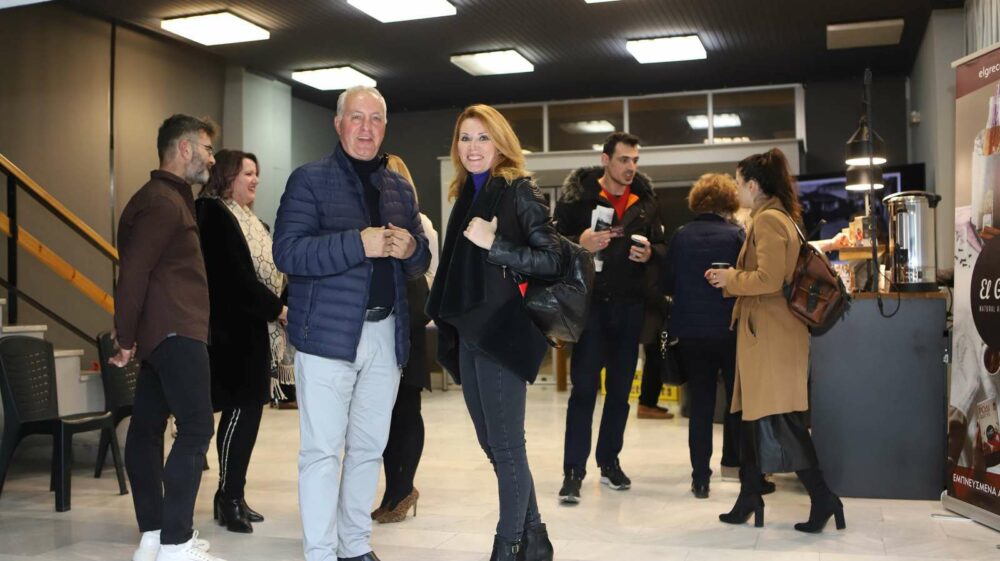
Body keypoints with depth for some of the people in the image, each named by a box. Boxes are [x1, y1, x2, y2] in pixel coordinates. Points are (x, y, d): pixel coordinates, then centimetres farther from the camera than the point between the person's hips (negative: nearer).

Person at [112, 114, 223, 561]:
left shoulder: (166, 198, 20)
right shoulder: (164, 201, -13)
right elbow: (134, 272, -19)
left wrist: (130, 333, 18)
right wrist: (127, 337, -14)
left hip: (165, 333, 11)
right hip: (176, 333, -11)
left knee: (147, 428, 10)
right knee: (196, 429, -10)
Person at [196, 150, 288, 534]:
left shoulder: (248, 220, 20)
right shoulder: (215, 216, -9)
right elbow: (235, 276, -17)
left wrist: (278, 308, 7)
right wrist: (278, 309, -13)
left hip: (255, 329, 9)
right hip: (235, 331, -9)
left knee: (247, 409, 9)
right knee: (242, 408, -8)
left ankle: (233, 495, 17)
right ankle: (229, 498, 1)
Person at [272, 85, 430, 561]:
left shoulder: (399, 188, 16)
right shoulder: (309, 180, -1)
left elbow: (421, 261, 18)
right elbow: (287, 253, -13)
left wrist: (409, 248, -6)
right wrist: (359, 243, -22)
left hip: (386, 334, 5)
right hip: (328, 333, -5)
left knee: (369, 448, 11)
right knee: (322, 449, -1)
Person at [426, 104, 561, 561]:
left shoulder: (519, 191, -6)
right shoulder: (466, 196, 15)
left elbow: (553, 258, -14)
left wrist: (493, 244, -20)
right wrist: (446, 317, 15)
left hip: (502, 331, -8)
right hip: (467, 332, 8)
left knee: (505, 445, -2)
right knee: (493, 444, 13)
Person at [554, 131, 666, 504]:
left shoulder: (645, 200, 8)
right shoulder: (578, 195, -4)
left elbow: (662, 245, 15)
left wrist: (649, 253, -7)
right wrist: (580, 243, -24)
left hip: (629, 305, 4)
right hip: (589, 302, -4)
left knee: (620, 389, 12)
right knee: (584, 387, -5)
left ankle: (609, 461, 25)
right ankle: (573, 470, 0)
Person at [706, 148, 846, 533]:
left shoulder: (768, 220, -13)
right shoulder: (781, 218, 18)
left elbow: (768, 279, -23)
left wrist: (729, 278, -8)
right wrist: (731, 278, 13)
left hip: (771, 335, -10)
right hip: (765, 331, 10)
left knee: (778, 419, -8)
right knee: (754, 415, 13)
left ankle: (822, 498, -4)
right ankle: (749, 498, 20)